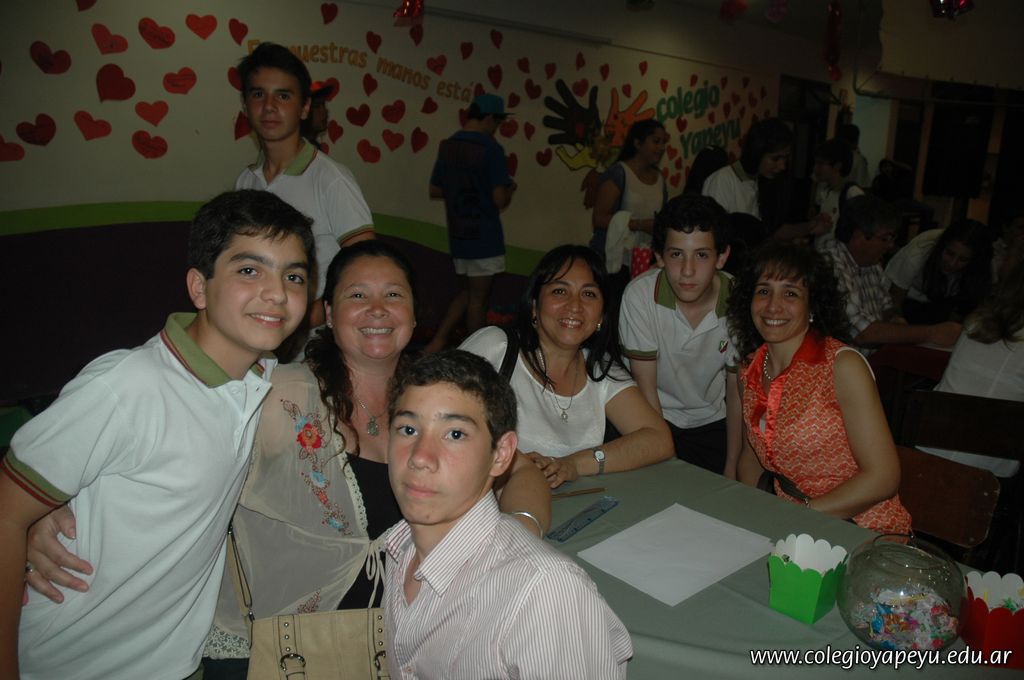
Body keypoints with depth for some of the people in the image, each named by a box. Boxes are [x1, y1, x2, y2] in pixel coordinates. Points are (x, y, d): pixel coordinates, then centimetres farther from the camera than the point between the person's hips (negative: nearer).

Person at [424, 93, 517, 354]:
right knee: (478, 298, 4)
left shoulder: (447, 146, 7)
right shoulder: (490, 149, -14)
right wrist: (510, 189, 2)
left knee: (465, 292, 19)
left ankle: (437, 342, 13)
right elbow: (500, 199, -19)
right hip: (484, 237, -6)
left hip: (457, 235, 7)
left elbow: (435, 190, 13)